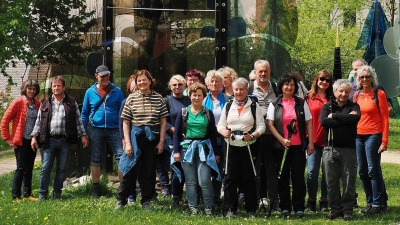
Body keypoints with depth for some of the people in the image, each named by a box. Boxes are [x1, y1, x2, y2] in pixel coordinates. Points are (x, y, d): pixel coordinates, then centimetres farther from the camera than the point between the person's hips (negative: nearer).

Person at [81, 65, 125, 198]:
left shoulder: (117, 91, 1)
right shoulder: (90, 92, 4)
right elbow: (85, 113, 9)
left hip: (114, 130, -1)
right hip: (96, 130, 1)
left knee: (121, 156, -9)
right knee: (96, 159, 9)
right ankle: (95, 188, 18)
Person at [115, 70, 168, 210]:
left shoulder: (158, 98, 2)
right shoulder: (131, 98, -1)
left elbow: (163, 121, 4)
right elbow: (126, 122, 0)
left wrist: (161, 141, -2)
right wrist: (127, 143, -5)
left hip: (152, 138, 1)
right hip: (136, 136, -1)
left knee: (149, 170, 7)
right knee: (130, 169, 0)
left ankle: (146, 201, 17)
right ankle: (121, 200, 9)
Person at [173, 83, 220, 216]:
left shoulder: (208, 113, 6)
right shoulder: (183, 112, 5)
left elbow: (213, 134, 8)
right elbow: (177, 132, 6)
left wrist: (216, 153, 6)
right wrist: (176, 151, -1)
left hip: (204, 149, -1)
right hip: (187, 148, 1)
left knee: (204, 181, -9)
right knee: (190, 181, 4)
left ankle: (208, 209, 1)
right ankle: (193, 208, 12)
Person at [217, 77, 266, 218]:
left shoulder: (254, 106, 2)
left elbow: (261, 126, -2)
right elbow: (221, 125, 11)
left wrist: (253, 135, -20)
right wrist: (224, 132, -11)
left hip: (249, 146, -2)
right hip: (232, 145, 2)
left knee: (249, 177, 2)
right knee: (231, 177, 2)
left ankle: (251, 210, 10)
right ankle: (231, 209, 10)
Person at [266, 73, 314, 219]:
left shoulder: (301, 103, 7)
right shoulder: (274, 104, 4)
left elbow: (309, 124, 6)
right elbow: (270, 124, -1)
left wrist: (310, 143, -1)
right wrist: (282, 140, -12)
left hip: (298, 146, 0)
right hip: (281, 146, 0)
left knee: (298, 177, 0)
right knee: (283, 177, 4)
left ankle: (299, 208, 5)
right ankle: (285, 208, 11)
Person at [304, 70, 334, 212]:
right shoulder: (308, 97, 5)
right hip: (313, 140, -1)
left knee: (327, 172, 4)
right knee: (312, 172, -3)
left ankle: (324, 202, 13)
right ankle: (311, 202, 6)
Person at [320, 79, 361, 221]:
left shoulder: (353, 106, 8)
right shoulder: (327, 107, 10)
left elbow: (355, 118, -15)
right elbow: (323, 121, -11)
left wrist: (335, 116, -9)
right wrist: (345, 119, -12)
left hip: (348, 149, -1)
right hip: (330, 149, 1)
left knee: (349, 181, 0)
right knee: (331, 181, 4)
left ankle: (347, 210, 8)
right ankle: (335, 209, 14)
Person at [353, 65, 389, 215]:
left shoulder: (379, 94, -4)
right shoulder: (356, 95, 12)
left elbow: (385, 118, -6)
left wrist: (384, 141, -11)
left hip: (373, 135, -6)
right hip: (358, 136, 6)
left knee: (373, 170, -6)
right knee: (362, 171, 8)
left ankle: (378, 204, 1)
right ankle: (370, 202, 19)